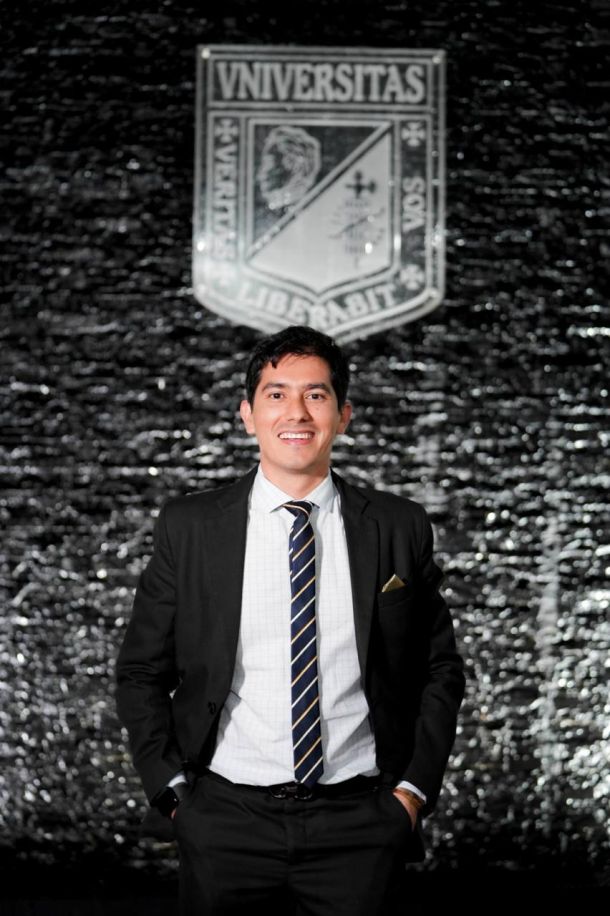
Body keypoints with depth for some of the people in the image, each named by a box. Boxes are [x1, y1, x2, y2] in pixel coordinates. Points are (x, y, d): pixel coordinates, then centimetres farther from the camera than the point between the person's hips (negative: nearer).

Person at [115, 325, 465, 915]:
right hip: (226, 823, 0)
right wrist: (172, 790, -1)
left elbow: (440, 672, 8)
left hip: (361, 824, 0)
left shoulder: (400, 528, 1)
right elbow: (141, 673, 6)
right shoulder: (188, 527, 0)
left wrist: (414, 789, 1)